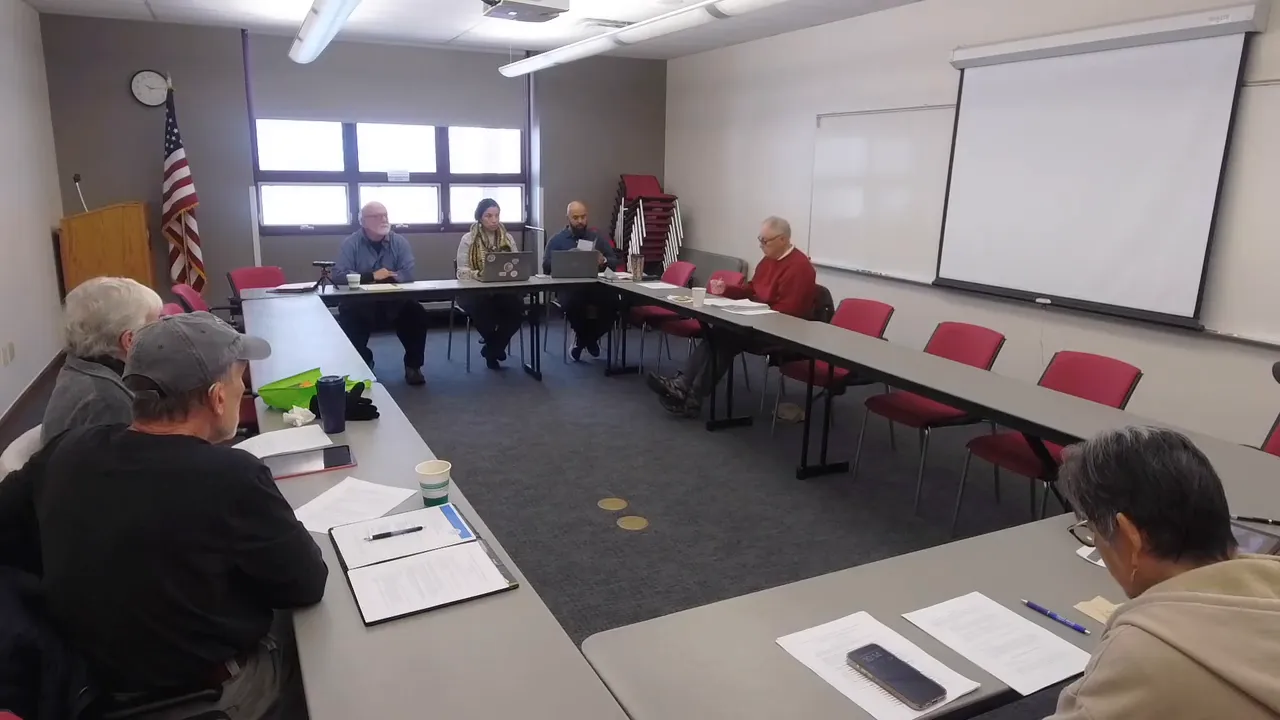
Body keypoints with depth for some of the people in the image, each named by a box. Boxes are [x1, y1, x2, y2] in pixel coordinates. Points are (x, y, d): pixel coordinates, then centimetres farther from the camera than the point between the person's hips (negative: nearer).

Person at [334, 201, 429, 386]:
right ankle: (362, 363, 4)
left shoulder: (399, 241, 2)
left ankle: (413, 365, -2)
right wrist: (371, 276, -23)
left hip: (395, 296, 1)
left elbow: (409, 273, -9)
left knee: (417, 314, -22)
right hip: (360, 299, -1)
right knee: (349, 316, -27)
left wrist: (384, 277, -21)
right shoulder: (351, 243, -3)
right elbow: (339, 275, -14)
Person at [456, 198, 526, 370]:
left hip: (503, 289, 3)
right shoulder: (468, 239, 1)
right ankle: (496, 346, -3)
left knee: (517, 307, -30)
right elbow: (462, 272, -5)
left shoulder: (508, 239, 12)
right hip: (473, 290, -3)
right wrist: (480, 274, -24)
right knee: (482, 307, -37)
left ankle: (492, 349, -5)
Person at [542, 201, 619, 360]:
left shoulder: (598, 237, 17)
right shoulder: (556, 240, 12)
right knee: (573, 302, -38)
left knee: (613, 301, -31)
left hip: (595, 284, 2)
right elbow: (546, 266, 1)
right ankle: (582, 335, -1)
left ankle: (591, 336, 1)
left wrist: (604, 261, -11)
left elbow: (615, 261, 12)